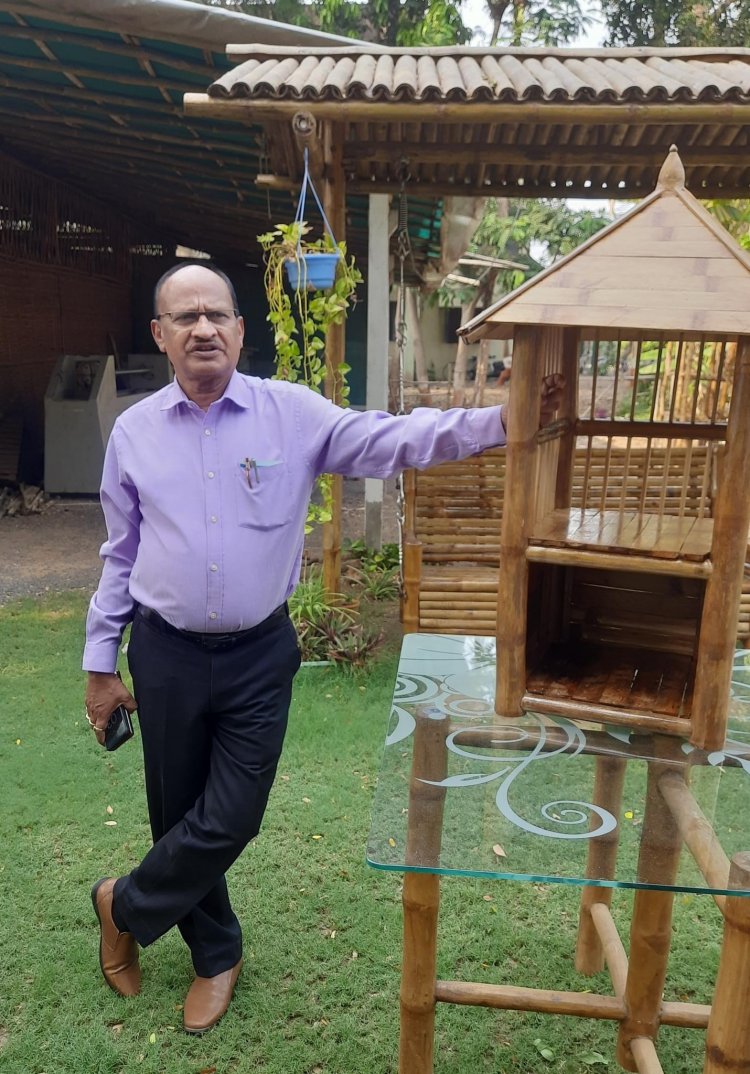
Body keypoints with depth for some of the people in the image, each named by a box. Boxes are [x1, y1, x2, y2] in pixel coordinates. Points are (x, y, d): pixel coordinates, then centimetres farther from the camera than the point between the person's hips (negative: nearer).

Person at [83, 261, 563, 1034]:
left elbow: (392, 440, -17)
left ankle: (126, 907, 34)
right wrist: (101, 663, 8)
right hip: (166, 656, 2)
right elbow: (120, 556, 6)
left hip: (260, 655, -1)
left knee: (230, 820, 3)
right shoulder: (133, 432, 0)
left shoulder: (294, 413, -6)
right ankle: (216, 955, 40)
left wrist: (502, 422, -31)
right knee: (179, 817, 13)